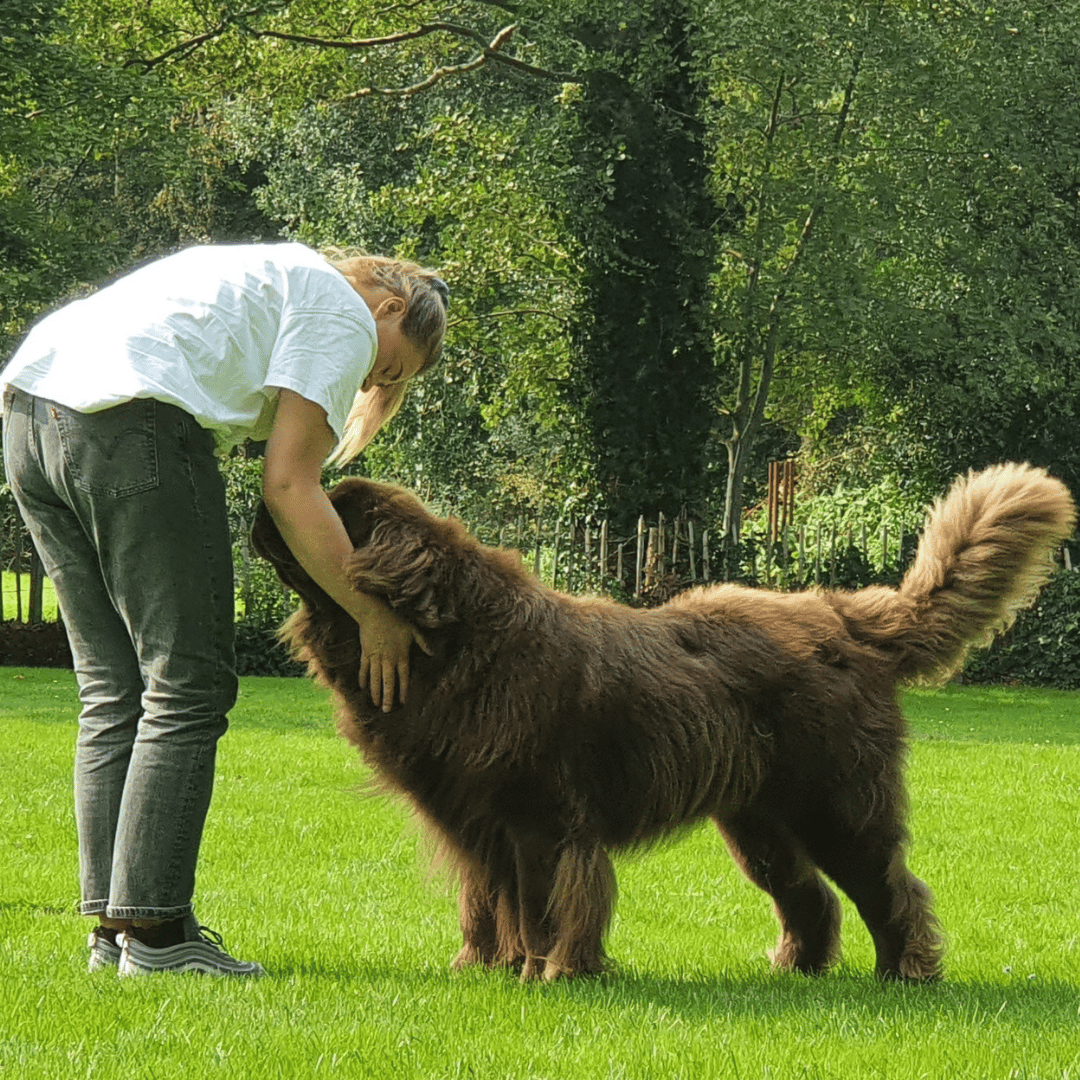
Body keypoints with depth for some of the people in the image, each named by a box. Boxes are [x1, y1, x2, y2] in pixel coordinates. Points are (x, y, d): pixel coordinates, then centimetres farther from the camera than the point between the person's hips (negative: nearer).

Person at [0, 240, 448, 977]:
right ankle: (153, 930, -6)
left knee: (114, 691, 12)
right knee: (187, 687, -3)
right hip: (130, 423, -9)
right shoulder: (342, 315, 7)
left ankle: (114, 927, 11)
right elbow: (288, 486, -3)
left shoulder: (276, 276, 33)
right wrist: (372, 617, 3)